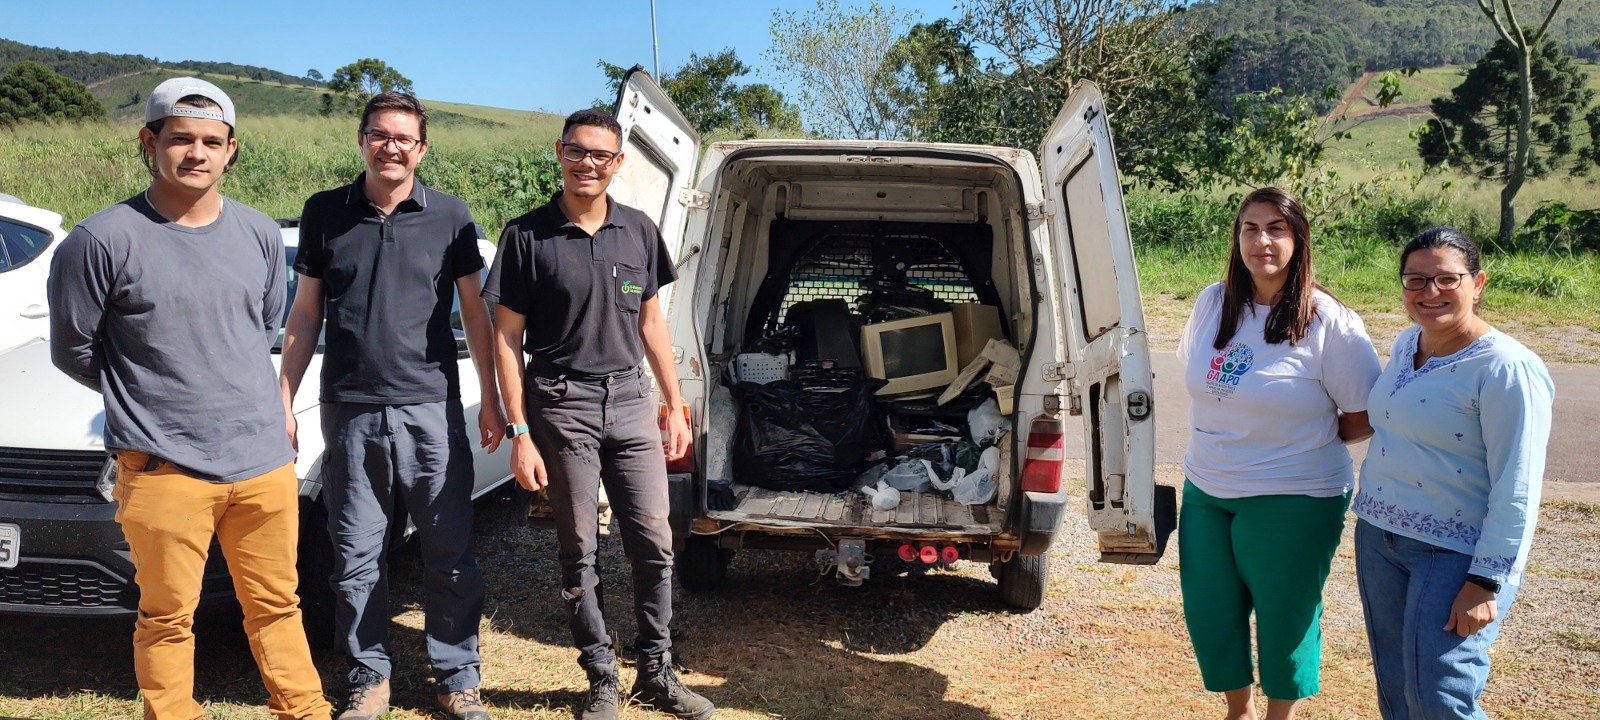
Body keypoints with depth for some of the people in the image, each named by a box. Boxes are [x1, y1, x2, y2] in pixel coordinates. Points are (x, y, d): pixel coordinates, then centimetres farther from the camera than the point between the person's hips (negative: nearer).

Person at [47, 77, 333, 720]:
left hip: (264, 460, 4)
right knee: (168, 619, 8)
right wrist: (147, 399, 7)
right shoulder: (104, 239, -8)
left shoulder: (260, 235, 5)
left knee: (276, 604, 16)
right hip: (163, 468, -3)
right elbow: (71, 349, 1)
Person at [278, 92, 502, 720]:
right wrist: (284, 400, 6)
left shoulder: (450, 217, 3)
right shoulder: (324, 214, 7)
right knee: (356, 557, 7)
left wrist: (490, 400, 4)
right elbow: (305, 314, 11)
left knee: (450, 555, 4)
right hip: (349, 413, 1)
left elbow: (474, 310, 8)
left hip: (431, 409, -1)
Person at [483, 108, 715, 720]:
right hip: (562, 405, -3)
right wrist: (519, 432, -9)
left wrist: (675, 406, 10)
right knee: (579, 552, 6)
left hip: (630, 399, 3)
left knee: (654, 544, 5)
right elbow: (507, 337, -4)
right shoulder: (527, 235, -5)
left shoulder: (639, 231, 6)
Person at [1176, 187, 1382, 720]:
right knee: (1208, 615, 14)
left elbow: (1362, 419, -9)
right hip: (1206, 492, 5)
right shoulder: (1213, 302, 0)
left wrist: (1301, 439, -3)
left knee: (1284, 618, 11)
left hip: (1292, 502, -5)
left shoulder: (1329, 322, -15)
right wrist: (1232, 437, 8)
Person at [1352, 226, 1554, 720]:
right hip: (1379, 536, 7)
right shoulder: (1406, 342, 7)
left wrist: (1485, 583, -19)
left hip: (1456, 553, -7)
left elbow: (1516, 491, -18)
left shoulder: (1505, 369, -17)